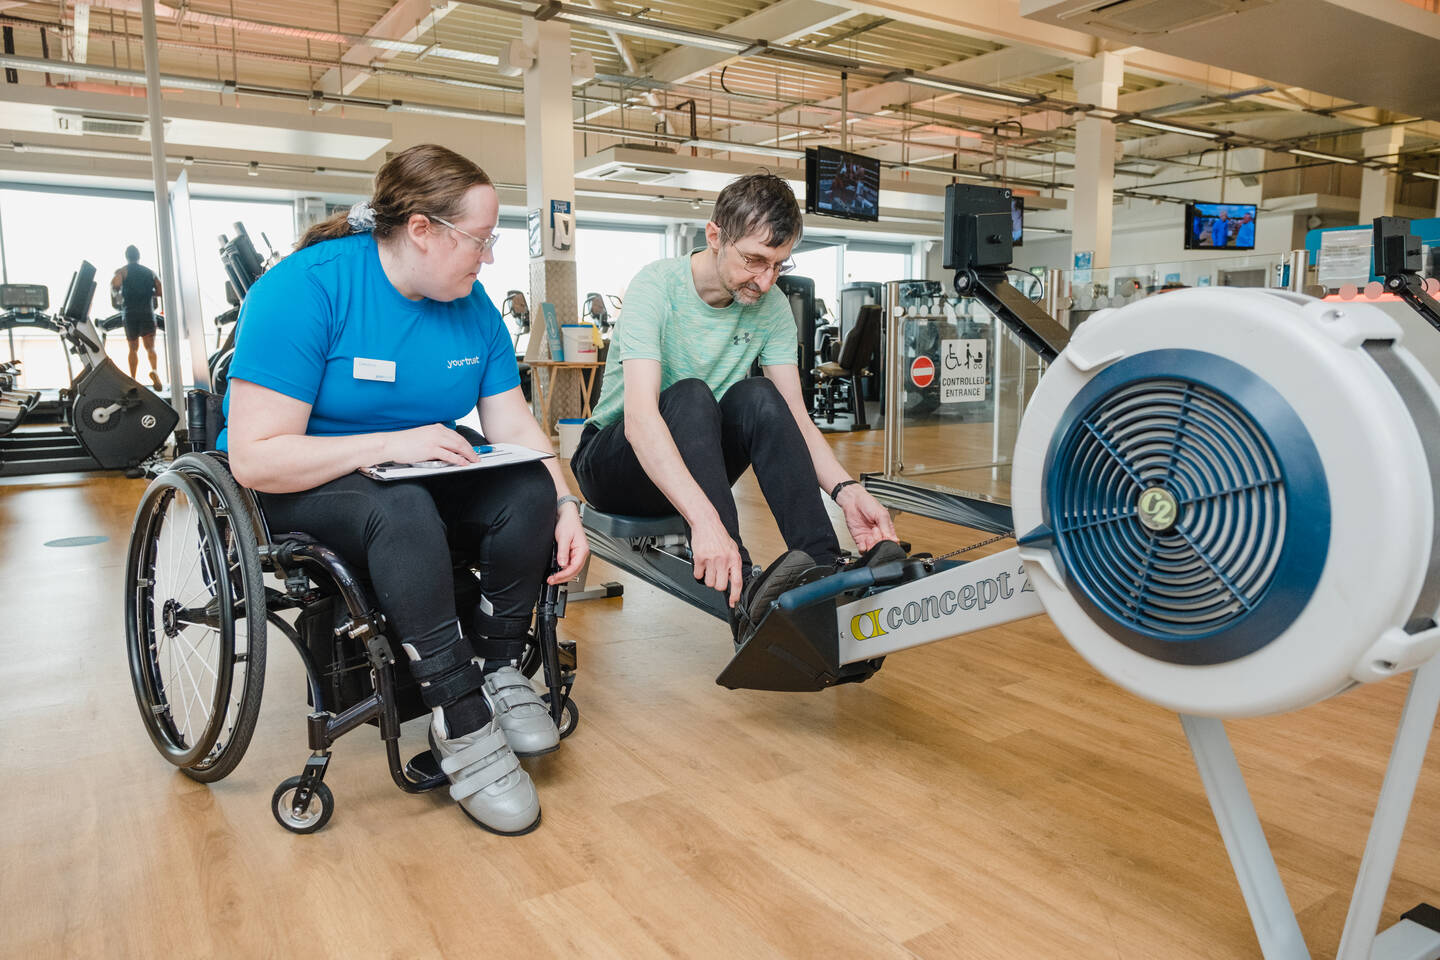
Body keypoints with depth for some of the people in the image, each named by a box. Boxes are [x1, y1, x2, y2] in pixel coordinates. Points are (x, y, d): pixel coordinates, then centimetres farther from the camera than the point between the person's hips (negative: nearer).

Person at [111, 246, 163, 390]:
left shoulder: (122, 271, 5)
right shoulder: (150, 272, 13)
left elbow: (115, 285, -14)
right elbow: (161, 292, 8)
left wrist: (117, 291, 7)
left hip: (129, 313, 0)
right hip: (147, 312, 0)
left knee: (133, 348, 11)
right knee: (150, 347, -6)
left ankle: (133, 379, 10)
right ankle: (154, 370, -33)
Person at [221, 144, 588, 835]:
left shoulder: (471, 305, 0)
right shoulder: (306, 286, -19)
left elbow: (516, 428, -2)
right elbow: (255, 458, -24)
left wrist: (564, 506, -19)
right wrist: (390, 443, -33)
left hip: (420, 475, 6)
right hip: (293, 490, -5)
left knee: (530, 491, -22)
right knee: (401, 508, -37)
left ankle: (498, 669, -7)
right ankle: (465, 727, -28)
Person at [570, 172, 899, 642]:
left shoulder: (771, 306, -6)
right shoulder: (657, 286, -22)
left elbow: (794, 417, -10)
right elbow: (639, 416, -36)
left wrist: (846, 490, -30)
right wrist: (705, 520, -50)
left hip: (696, 466, 4)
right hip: (616, 462, -3)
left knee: (756, 397, -25)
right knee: (690, 396, -33)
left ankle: (825, 572, -32)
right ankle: (743, 596, -47)